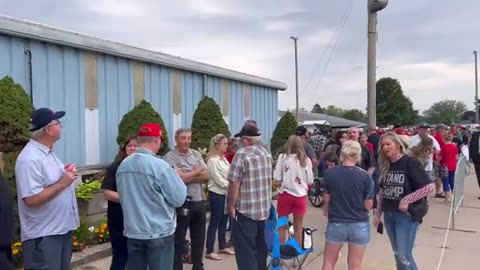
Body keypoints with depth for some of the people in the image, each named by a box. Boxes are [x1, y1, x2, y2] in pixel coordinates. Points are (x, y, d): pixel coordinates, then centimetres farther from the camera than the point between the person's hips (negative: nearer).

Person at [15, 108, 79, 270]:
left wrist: (66, 174, 4)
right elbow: (32, 199, -27)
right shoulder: (30, 159, -22)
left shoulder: (49, 152, 10)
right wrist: (62, 183, -23)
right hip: (43, 236, -10)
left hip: (62, 229, 10)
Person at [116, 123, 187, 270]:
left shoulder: (123, 165, 2)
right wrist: (177, 177, 3)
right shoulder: (159, 166, -18)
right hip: (159, 233, -6)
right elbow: (179, 199, -13)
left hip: (132, 232, 6)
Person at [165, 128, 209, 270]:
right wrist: (197, 172, -6)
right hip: (182, 203, -6)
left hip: (200, 201, 6)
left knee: (199, 238, 18)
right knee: (179, 240, 6)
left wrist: (188, 177, -13)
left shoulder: (196, 154, 9)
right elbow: (179, 179, -20)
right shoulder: (170, 157, -9)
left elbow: (206, 176, 1)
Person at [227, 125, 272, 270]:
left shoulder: (242, 154, -16)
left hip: (246, 209, -8)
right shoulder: (266, 153, 8)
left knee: (245, 249, 1)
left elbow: (234, 183, -19)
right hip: (264, 208, 8)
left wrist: (231, 206, -9)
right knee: (260, 246, 19)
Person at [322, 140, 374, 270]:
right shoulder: (365, 176, -13)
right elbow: (368, 205, -8)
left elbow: (327, 199, 1)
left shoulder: (330, 173, -9)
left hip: (336, 224, 1)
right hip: (359, 225, 0)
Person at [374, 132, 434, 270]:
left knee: (404, 256, -5)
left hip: (407, 215, -6)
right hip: (389, 215, 7)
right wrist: (378, 214, 14)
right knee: (397, 254, 16)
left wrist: (407, 200, -20)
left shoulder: (411, 163, -12)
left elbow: (429, 186, -19)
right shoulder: (385, 166, 7)